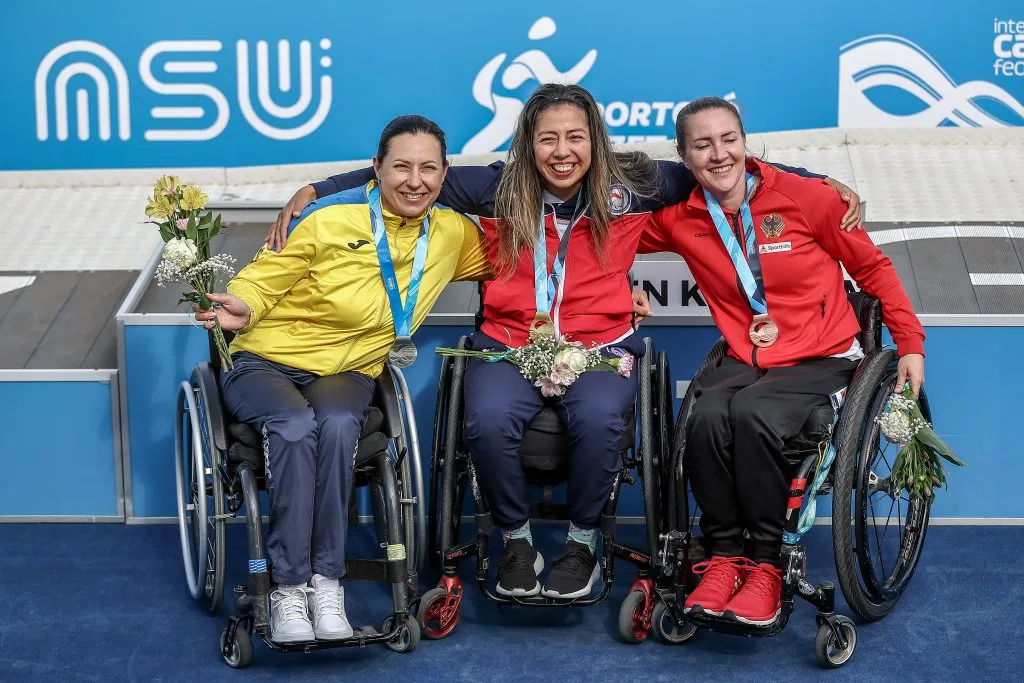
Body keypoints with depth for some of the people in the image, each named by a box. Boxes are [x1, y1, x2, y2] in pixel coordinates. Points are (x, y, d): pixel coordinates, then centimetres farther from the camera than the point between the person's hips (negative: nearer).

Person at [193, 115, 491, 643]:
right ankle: (288, 589, -29)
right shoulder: (329, 219, -11)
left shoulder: (453, 233, 3)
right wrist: (242, 309, -27)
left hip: (346, 371, 2)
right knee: (296, 426, -36)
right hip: (265, 360, -2)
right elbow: (262, 279, -4)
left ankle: (326, 582, -29)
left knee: (337, 424, -35)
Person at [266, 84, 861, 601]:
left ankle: (583, 542, -4)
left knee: (599, 419, -33)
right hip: (510, 345, 1)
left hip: (601, 346, 0)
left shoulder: (631, 186, 4)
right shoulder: (497, 190, 4)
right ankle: (517, 541, -2)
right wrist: (313, 192, 0)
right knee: (489, 420, -31)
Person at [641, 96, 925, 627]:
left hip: (822, 359, -2)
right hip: (745, 360, 3)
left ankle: (766, 563, -17)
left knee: (753, 415, -33)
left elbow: (872, 266, 4)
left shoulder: (804, 196, -5)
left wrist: (910, 344, 3)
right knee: (707, 419, -31)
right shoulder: (681, 219, 3)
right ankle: (724, 557, -14)